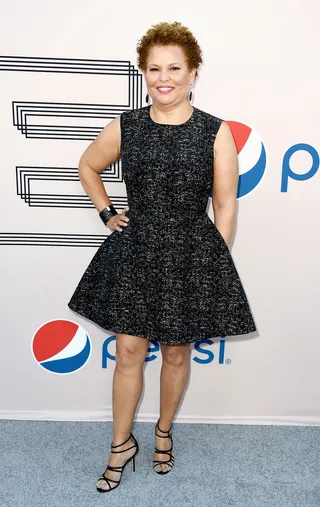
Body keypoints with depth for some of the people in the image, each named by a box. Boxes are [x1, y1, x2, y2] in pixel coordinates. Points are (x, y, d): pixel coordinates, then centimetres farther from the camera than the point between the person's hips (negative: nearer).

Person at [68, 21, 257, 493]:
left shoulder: (216, 132, -4)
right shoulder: (124, 126, 2)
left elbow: (225, 206, -2)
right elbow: (88, 167, 18)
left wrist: (216, 264, -2)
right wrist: (108, 214, 8)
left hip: (191, 256, -1)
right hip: (133, 253, 2)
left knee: (176, 352, 13)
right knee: (129, 351, 8)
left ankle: (164, 431, 40)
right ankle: (121, 444, 31)